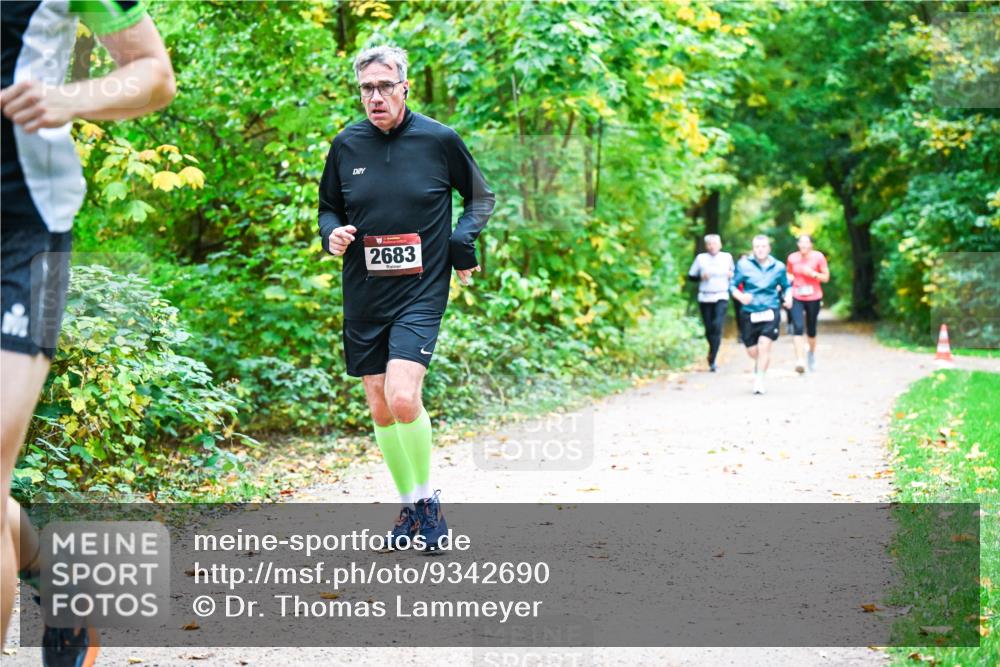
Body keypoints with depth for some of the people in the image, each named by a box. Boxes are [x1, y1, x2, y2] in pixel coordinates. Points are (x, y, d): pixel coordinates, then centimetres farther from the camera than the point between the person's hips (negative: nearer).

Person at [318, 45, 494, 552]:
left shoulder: (439, 140, -3)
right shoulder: (346, 145, 3)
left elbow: (480, 197, 11)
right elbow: (329, 207, 17)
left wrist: (463, 243, -5)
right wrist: (332, 233, -5)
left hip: (421, 292, -4)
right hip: (363, 297, 4)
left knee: (403, 397, -20)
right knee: (380, 410, 7)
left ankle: (427, 499, -1)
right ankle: (408, 507, 23)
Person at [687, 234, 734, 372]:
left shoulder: (727, 257, 7)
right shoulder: (701, 258, 4)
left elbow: (733, 272, 21)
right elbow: (691, 276, 7)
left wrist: (732, 275, -1)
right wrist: (701, 276, -11)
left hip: (721, 298, -1)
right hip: (704, 298, 1)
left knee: (717, 327, -17)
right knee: (709, 329, 6)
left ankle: (712, 359, -17)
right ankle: (713, 352, 34)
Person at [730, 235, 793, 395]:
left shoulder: (778, 267, 5)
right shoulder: (744, 265, 0)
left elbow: (786, 286, 17)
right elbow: (732, 285, 2)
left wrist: (788, 296, -4)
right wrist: (740, 296, -18)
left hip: (770, 311, -1)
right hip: (749, 313, 1)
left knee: (764, 345, -18)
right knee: (752, 352, 5)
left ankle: (759, 380, -7)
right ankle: (760, 364, 42)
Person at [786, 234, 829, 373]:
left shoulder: (818, 257, -4)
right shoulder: (792, 258, 1)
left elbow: (826, 277, 0)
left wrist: (813, 273, -16)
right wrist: (789, 277, -5)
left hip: (814, 297, 0)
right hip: (797, 298, 0)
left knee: (811, 330, 10)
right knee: (798, 327, -16)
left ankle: (812, 353, 40)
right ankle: (800, 361, -21)